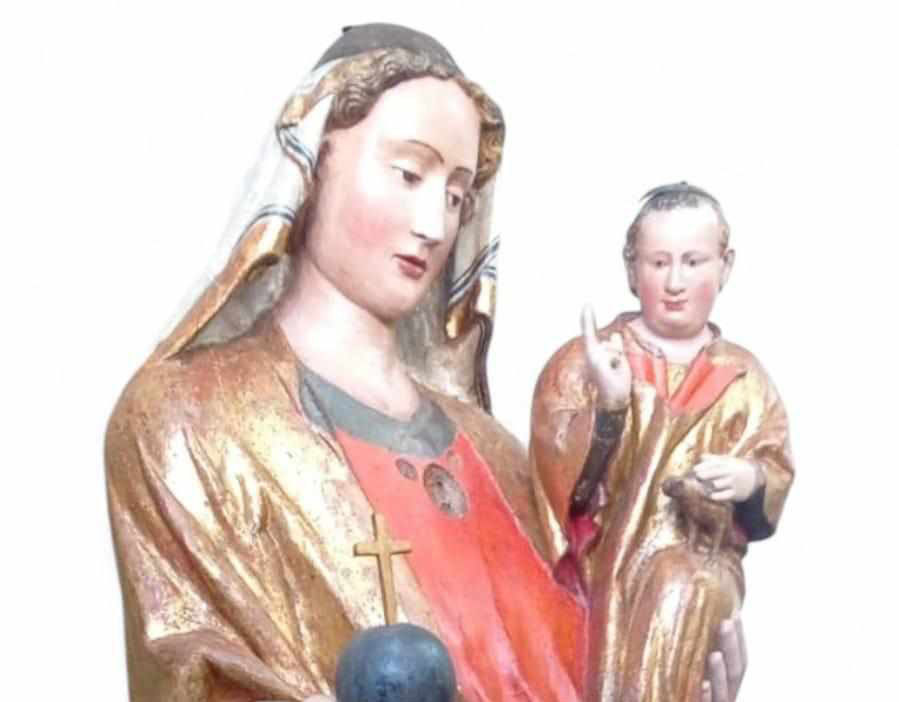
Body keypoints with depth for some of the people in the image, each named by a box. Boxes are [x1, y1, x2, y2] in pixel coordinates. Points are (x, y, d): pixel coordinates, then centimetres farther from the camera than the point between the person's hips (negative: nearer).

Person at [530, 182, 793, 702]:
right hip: (597, 582, -1)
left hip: (699, 588, 1)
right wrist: (608, 406, -25)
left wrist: (752, 481, -14)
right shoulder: (582, 362, 3)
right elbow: (557, 477, -8)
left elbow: (778, 474, 10)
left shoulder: (744, 377, 11)